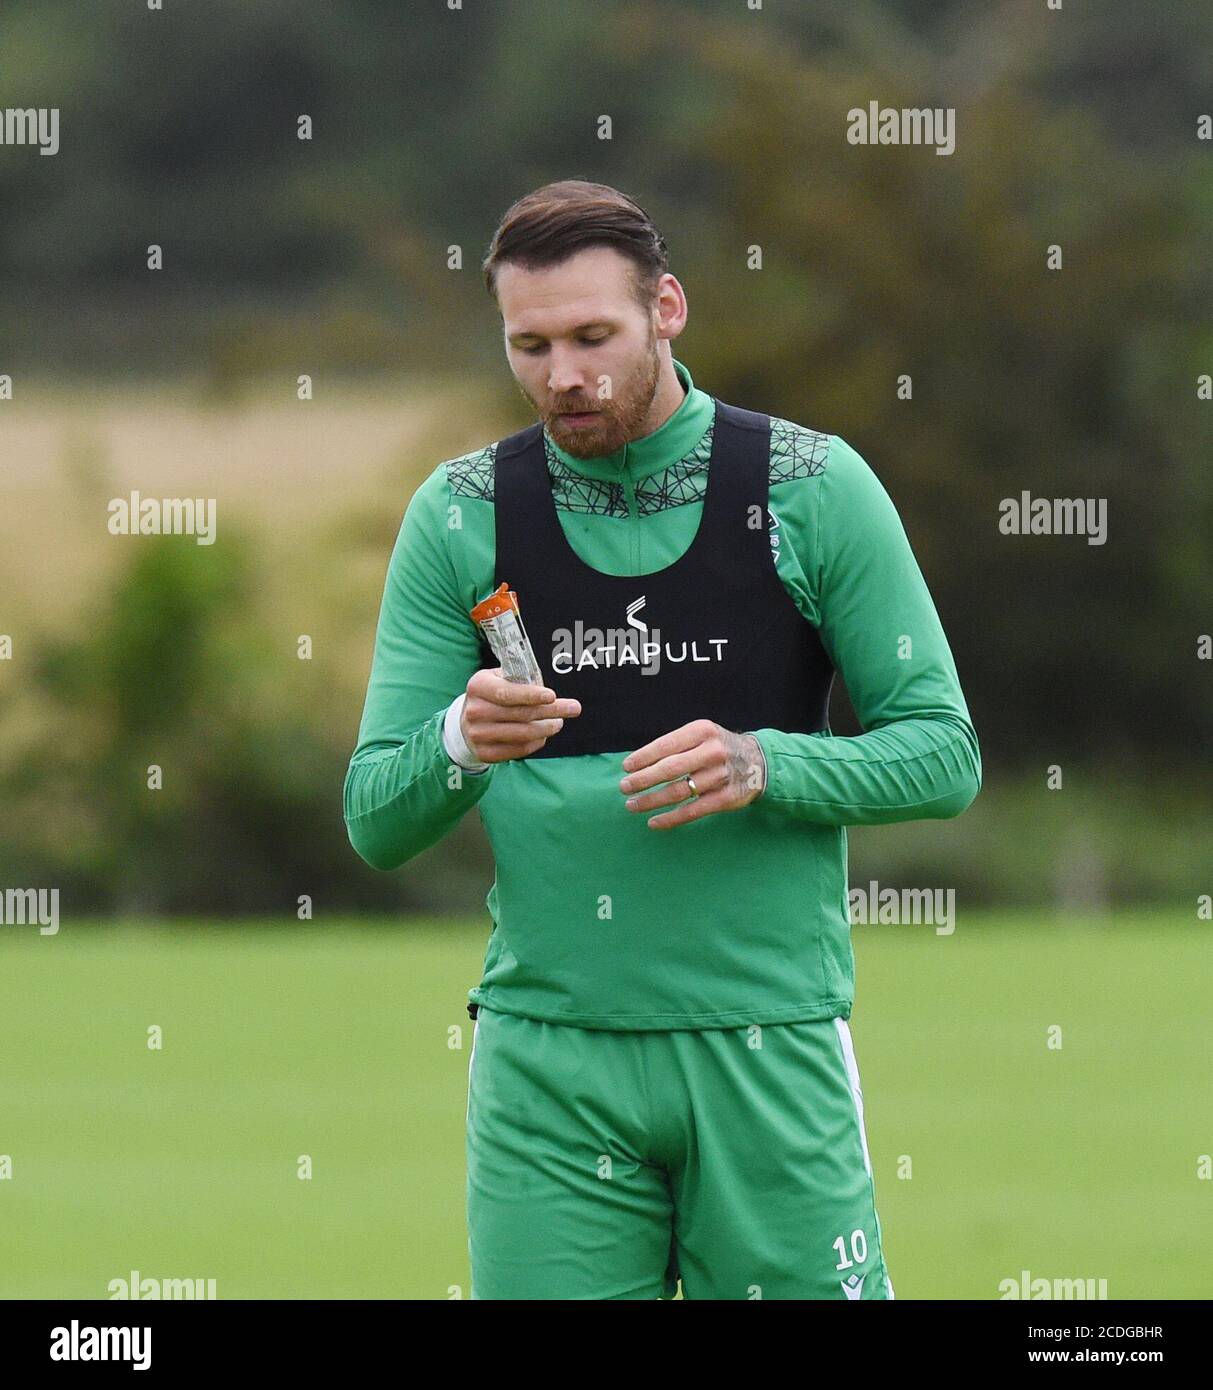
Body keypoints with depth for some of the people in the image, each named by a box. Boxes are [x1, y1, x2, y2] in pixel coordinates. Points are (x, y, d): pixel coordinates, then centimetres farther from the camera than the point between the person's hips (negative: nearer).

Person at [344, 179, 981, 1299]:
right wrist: (462, 744, -18)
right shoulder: (460, 515, 5)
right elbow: (376, 822, 4)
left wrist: (762, 766, -16)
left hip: (771, 1042, -1)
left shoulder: (814, 486, 0)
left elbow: (944, 754, 2)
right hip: (545, 1054, 1)